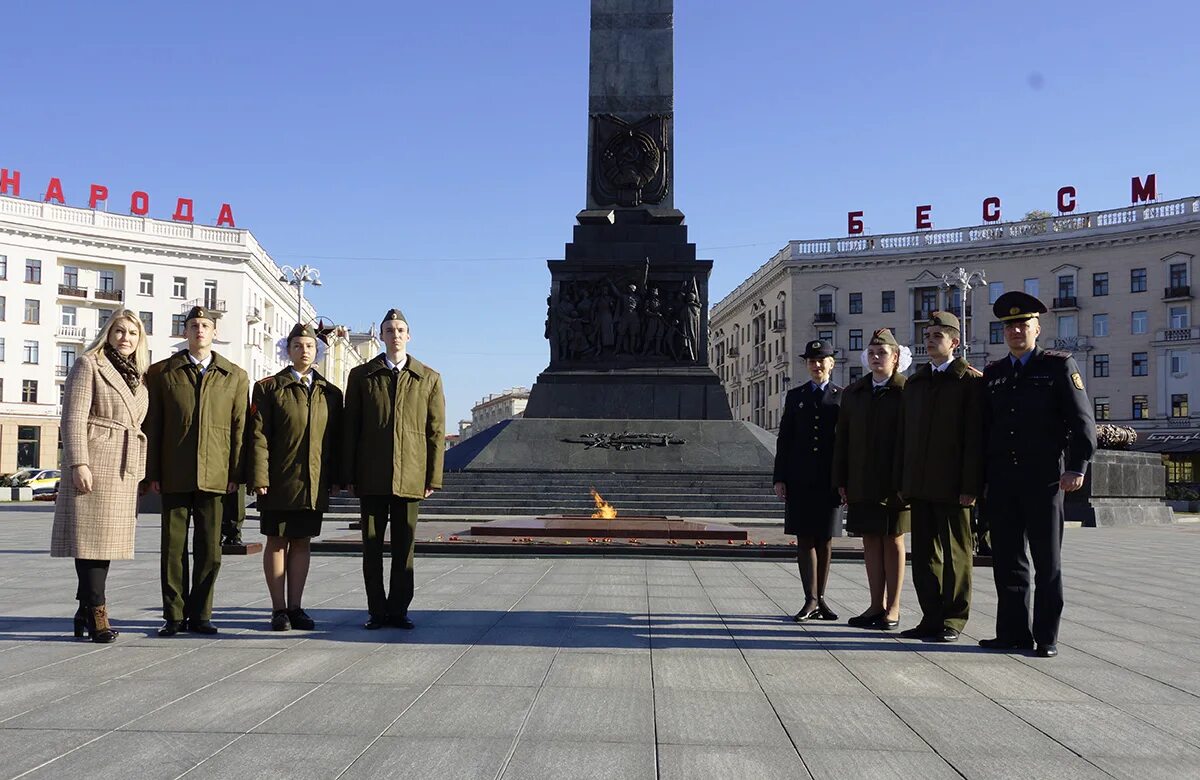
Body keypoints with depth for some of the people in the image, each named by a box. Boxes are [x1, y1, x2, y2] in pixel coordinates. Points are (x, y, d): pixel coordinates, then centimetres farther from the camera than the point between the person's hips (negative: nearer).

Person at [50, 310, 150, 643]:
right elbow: (73, 417, -9)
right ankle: (96, 612, -2)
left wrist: (141, 473, 14)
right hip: (93, 464, -7)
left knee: (106, 537, 8)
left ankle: (86, 611, 15)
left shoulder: (137, 376, 18)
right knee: (90, 537, -4)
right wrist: (78, 463, -18)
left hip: (124, 469, 7)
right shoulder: (89, 364, -1)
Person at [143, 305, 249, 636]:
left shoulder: (235, 377, 9)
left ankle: (200, 615, 15)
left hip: (215, 475, 0)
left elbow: (239, 428, 6)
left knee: (209, 550, 4)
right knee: (173, 547, 5)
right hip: (174, 475, 0)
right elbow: (152, 426, 6)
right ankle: (174, 616, 15)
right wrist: (151, 473, 0)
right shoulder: (161, 372, 8)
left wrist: (236, 473, -1)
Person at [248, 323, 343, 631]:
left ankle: (295, 607, 17)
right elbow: (258, 435, -5)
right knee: (277, 542, 4)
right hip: (279, 483, -3)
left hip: (314, 485, 3)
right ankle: (279, 609, 13)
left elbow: (336, 440, 12)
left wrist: (333, 479, 6)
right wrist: (259, 478, -12)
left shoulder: (331, 393, 10)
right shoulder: (268, 387, 1)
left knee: (302, 543, 9)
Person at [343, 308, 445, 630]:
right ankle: (377, 611, 14)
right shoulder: (361, 375, 8)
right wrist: (348, 475, 1)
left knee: (404, 547, 4)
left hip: (410, 478, 0)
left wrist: (433, 478, -1)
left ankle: (398, 609, 15)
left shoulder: (429, 379, 8)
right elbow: (350, 428, 7)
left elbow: (436, 432, 5)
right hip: (371, 477, 0)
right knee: (372, 546, 4)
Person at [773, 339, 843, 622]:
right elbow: (784, 440, 8)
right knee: (805, 539, -2)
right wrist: (779, 479, 1)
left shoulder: (843, 397, 7)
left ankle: (819, 598, 16)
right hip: (799, 479, 1)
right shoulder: (795, 396, 11)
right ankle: (811, 600, 0)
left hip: (829, 479, -1)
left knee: (825, 540, 6)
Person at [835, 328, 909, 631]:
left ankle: (893, 608, 12)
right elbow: (842, 439, 11)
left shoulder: (907, 391, -4)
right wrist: (841, 481, 6)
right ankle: (877, 605, 18)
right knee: (870, 541, 9)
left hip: (894, 483, -4)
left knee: (893, 541, 4)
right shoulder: (853, 393, 11)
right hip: (861, 484, 5)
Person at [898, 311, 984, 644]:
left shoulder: (970, 381, -3)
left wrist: (970, 485, -15)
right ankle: (932, 618, 18)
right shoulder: (914, 383, 15)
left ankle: (953, 620, 12)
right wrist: (902, 481, 10)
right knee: (924, 554, 9)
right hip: (919, 485, 6)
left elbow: (975, 438, -9)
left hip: (952, 486, -6)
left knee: (956, 554, 4)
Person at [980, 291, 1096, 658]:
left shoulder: (1059, 365, 2)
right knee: (1007, 560, 7)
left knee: (1047, 561, 3)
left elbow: (1082, 420, -4)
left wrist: (1076, 467, -13)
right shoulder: (993, 374, 15)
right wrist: (978, 477, 11)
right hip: (1002, 482, 4)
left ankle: (1046, 637, 10)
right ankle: (1013, 632, 15)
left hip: (1044, 479, -4)